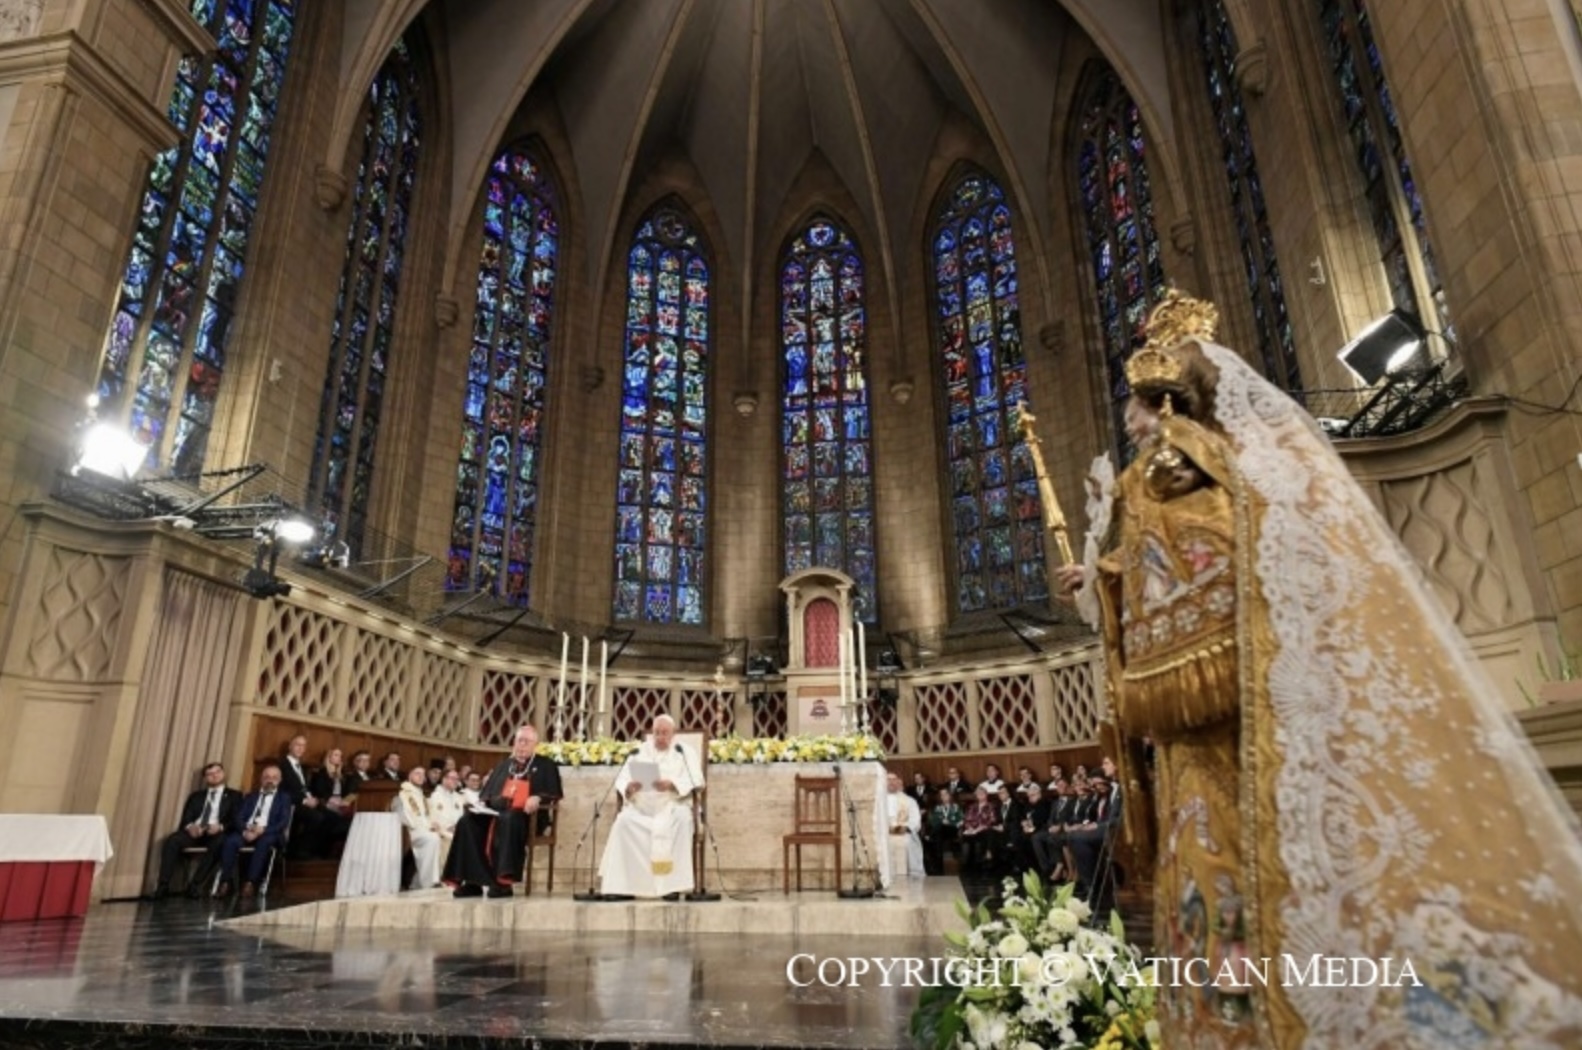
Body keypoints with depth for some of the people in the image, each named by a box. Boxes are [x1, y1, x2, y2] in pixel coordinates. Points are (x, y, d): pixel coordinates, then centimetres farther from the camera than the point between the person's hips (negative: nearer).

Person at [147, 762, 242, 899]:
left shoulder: (234, 795, 15)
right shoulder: (196, 795, 25)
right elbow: (186, 818, 12)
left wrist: (220, 827, -19)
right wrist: (189, 826, -12)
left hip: (216, 833, -3)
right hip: (194, 831, 4)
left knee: (219, 843, -38)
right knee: (172, 840, -28)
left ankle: (194, 885, -32)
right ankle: (163, 886, -26)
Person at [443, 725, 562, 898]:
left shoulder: (546, 765, 10)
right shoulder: (504, 764, 25)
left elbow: (554, 793, 0)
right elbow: (488, 790, 24)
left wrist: (538, 798, -21)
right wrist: (482, 802, 1)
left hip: (526, 816, -5)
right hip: (496, 812, 5)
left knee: (509, 822, -39)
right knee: (468, 822, -22)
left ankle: (504, 882, -37)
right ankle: (473, 882, -20)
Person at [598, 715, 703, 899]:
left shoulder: (684, 753, 10)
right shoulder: (639, 752, 15)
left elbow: (695, 780, -5)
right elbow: (621, 781, 6)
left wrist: (671, 785, -23)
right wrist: (629, 787, -18)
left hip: (672, 806, -2)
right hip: (640, 808, 2)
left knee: (681, 817, -33)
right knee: (624, 820, -28)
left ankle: (673, 883, -28)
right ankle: (622, 885, -22)